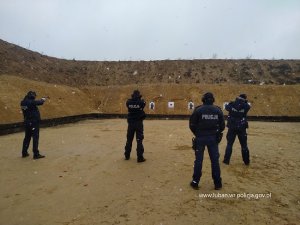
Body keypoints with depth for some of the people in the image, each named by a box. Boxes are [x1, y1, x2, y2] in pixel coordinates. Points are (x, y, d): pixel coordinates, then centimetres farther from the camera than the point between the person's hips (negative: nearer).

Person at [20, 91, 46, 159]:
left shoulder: (23, 102, 5)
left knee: (27, 137, 18)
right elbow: (40, 102, -13)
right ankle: (36, 154, 0)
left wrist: (40, 100, 6)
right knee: (35, 138, -3)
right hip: (34, 122, -8)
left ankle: (24, 153, 27)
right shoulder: (31, 102, -19)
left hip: (27, 122, 8)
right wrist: (43, 99, 7)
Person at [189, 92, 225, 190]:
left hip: (201, 137, -2)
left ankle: (195, 182, 15)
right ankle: (217, 183, 19)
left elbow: (192, 125, -7)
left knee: (198, 160, 7)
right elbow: (222, 126, 3)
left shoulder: (198, 110, -7)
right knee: (215, 160, 11)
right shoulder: (218, 110, 1)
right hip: (213, 138, 2)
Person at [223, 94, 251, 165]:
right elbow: (248, 106, 15)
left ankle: (226, 160, 10)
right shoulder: (245, 106, -7)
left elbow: (226, 107, 14)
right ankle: (246, 161, 21)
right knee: (244, 145, 13)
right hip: (242, 128, 0)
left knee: (229, 144, 9)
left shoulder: (231, 104, -7)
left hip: (232, 128, 0)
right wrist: (245, 103, 31)